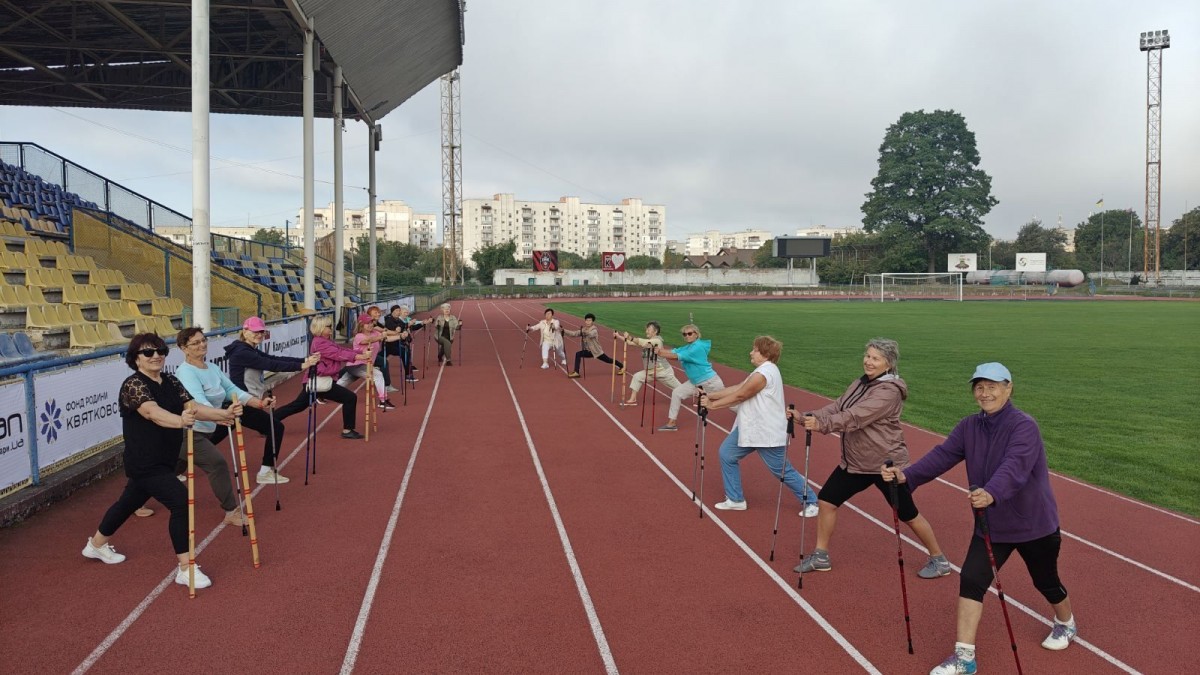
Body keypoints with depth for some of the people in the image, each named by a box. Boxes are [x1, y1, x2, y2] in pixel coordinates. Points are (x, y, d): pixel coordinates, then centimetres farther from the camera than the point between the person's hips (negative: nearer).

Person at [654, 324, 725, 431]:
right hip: (695, 382, 9)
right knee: (676, 393, 3)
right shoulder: (686, 347, 3)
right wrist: (659, 349, -27)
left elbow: (677, 356, -30)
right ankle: (672, 423, 10)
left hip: (710, 381, -8)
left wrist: (661, 354, -36)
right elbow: (672, 352, -10)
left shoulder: (698, 347, -24)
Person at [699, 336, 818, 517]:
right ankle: (736, 499, 17)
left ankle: (810, 502, 20)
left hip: (768, 432, -10)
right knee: (727, 454, 8)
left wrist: (712, 405, -12)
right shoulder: (763, 370, 12)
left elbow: (739, 395, -20)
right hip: (749, 427, 10)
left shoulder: (764, 373, -22)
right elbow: (737, 387, 10)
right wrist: (710, 395, 3)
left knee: (783, 471, 1)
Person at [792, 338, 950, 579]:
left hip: (886, 464, -8)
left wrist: (822, 424, -43)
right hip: (855, 462, 8)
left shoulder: (889, 391, -20)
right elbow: (837, 408, -1)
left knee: (908, 515, 6)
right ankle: (820, 556, 18)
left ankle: (939, 560, 29)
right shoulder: (860, 383, 7)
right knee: (826, 500, 4)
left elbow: (856, 416, -33)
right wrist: (807, 417, -15)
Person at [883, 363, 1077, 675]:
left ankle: (1066, 624, 52)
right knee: (970, 581, -7)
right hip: (990, 525, 5)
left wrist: (991, 494, -59)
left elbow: (1014, 467, -40)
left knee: (1046, 582, 18)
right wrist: (907, 476, -31)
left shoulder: (1025, 426, -23)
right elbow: (942, 455, -15)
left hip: (1034, 524, -4)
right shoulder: (969, 426, -4)